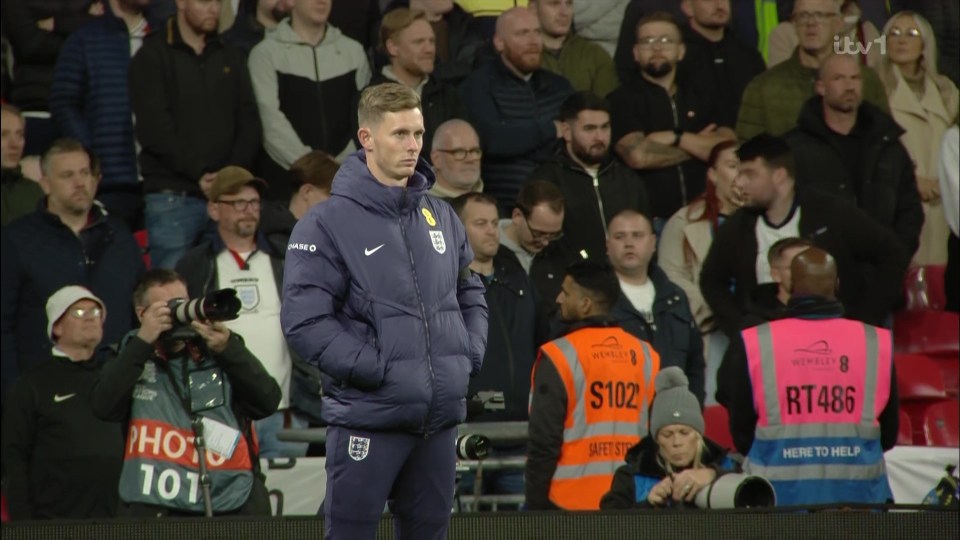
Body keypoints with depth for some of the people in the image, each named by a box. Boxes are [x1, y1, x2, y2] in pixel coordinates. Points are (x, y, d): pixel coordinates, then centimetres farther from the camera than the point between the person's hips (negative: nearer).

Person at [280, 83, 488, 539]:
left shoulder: (441, 217, 13)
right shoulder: (327, 224, -7)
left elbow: (471, 295, 24)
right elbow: (304, 320, -13)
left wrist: (470, 355, 6)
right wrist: (376, 370, -17)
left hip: (441, 416, 6)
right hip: (368, 417, -6)